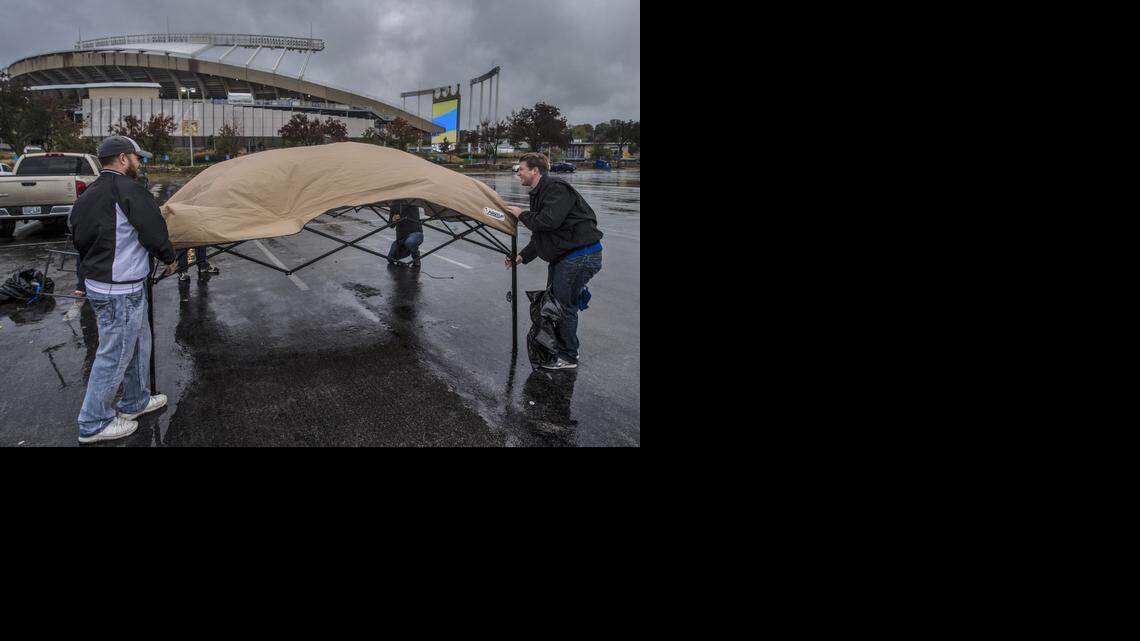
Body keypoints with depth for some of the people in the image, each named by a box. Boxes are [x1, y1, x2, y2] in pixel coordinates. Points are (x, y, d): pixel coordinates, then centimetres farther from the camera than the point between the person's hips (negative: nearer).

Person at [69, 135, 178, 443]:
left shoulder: (87, 196, 11)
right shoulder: (129, 190, -18)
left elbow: (80, 240, 17)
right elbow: (155, 232, -18)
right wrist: (170, 258, 0)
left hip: (96, 282, 10)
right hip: (121, 292, -10)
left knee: (138, 342, 24)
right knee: (114, 355, 2)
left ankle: (135, 401, 39)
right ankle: (94, 424, 15)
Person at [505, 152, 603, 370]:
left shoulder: (557, 189, -15)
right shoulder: (539, 193, 18)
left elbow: (549, 221, -28)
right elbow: (539, 234, 23)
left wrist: (522, 215, -12)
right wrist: (522, 257, 15)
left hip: (580, 255, -11)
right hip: (563, 256, 11)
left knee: (564, 304, -7)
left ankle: (568, 357, 4)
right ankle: (558, 347, 30)